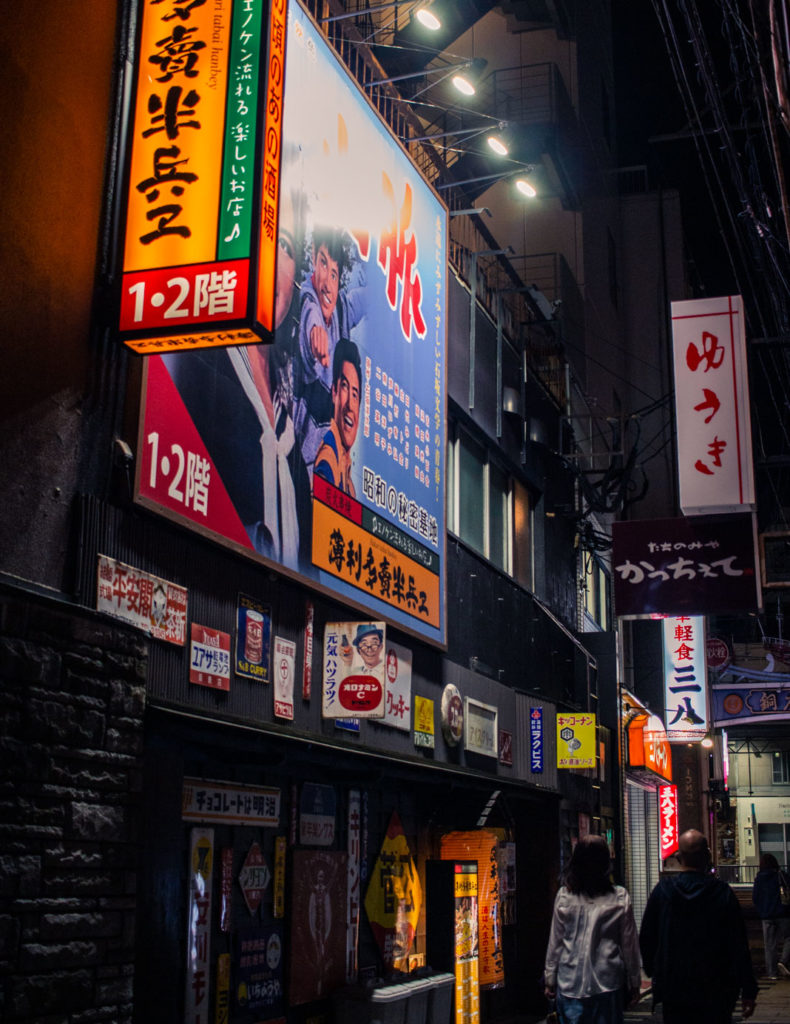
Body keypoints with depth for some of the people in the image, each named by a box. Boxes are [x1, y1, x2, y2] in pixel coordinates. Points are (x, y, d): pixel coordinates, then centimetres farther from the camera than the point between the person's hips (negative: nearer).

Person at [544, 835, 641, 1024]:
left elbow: (555, 943, 3)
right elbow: (629, 945, 2)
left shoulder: (564, 896, -3)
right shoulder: (620, 898, -5)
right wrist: (634, 983, 13)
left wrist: (550, 980, 13)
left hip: (570, 982, 0)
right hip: (608, 981, 0)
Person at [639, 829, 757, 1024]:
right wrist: (748, 992, -2)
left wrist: (654, 973, 19)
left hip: (672, 990, 2)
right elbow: (739, 946, -9)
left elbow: (646, 939, 4)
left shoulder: (662, 889, -4)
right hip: (715, 993, -2)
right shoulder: (722, 892, -10)